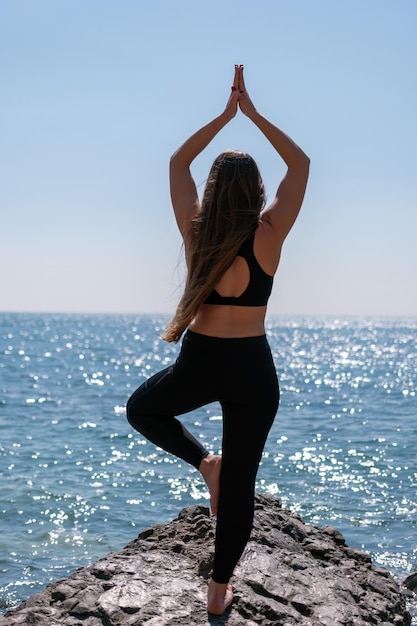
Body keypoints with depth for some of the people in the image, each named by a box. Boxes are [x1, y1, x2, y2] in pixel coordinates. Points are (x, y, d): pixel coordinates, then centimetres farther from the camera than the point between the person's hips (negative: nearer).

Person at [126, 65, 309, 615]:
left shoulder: (195, 230, -6)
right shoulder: (269, 235, -10)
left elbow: (178, 162, 10)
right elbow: (301, 164, 2)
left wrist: (225, 115, 10)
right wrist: (252, 113, 2)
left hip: (199, 363, 0)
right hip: (252, 369, 0)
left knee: (142, 409, 32)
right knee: (240, 485, 11)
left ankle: (203, 461, 10)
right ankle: (219, 589, 19)